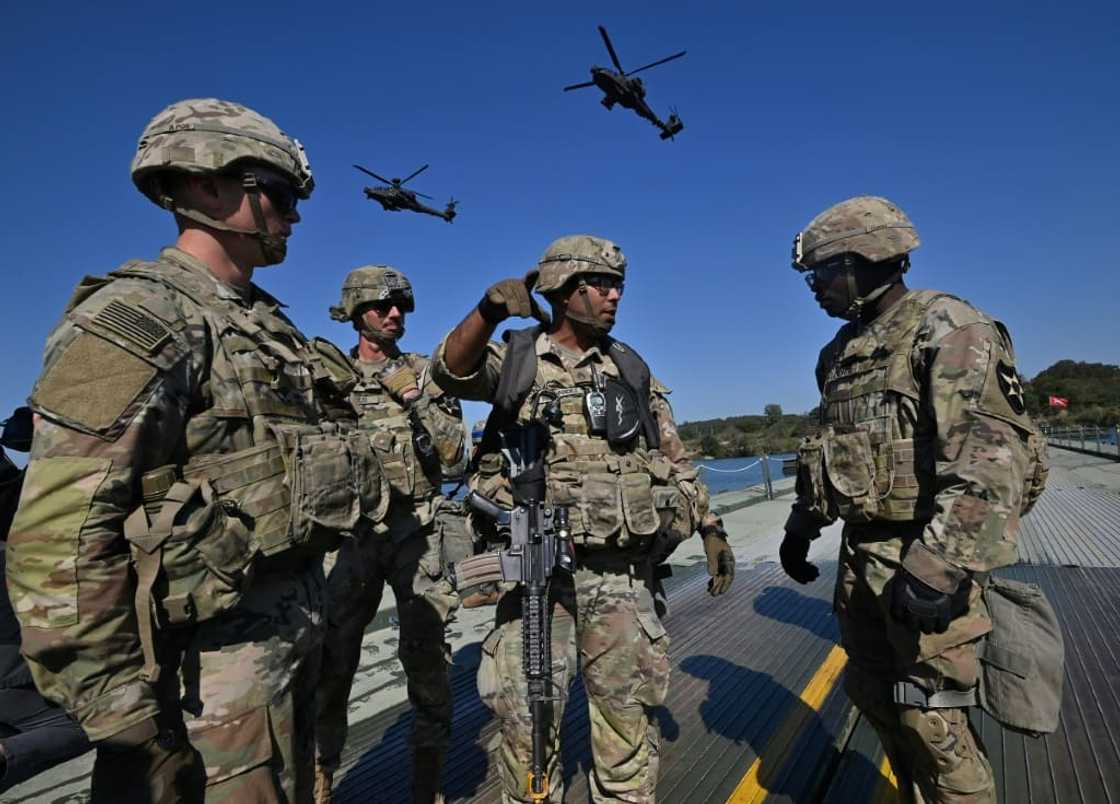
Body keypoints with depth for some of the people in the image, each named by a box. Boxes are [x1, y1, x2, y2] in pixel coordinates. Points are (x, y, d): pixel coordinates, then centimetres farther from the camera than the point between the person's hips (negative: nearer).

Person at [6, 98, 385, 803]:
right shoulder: (133, 322, -15)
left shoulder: (268, 324, 11)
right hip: (211, 665, -8)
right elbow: (59, 538, -20)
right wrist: (126, 723, -17)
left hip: (295, 635, 8)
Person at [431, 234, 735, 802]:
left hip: (620, 571, 2)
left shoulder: (631, 371, 10)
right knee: (526, 716, 6)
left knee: (626, 714, 12)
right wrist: (490, 309, -34)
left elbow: (674, 458, 14)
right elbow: (451, 371, -17)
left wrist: (712, 530, 8)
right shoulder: (517, 361, 3)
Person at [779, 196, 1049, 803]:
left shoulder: (946, 328, -12)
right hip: (862, 553, 8)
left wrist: (941, 561, -30)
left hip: (926, 554, -8)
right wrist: (802, 523, 22)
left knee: (931, 719, 2)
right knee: (873, 696, 19)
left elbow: (992, 451, -23)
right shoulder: (842, 352, 13)